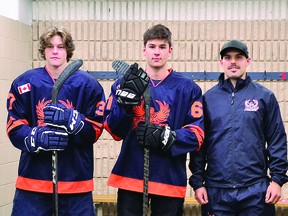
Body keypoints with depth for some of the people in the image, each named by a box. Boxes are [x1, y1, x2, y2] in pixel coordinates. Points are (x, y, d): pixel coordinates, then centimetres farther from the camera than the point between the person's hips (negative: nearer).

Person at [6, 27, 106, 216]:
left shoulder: (87, 84, 1)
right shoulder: (24, 83, 4)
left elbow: (96, 130, -1)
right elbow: (14, 129, 0)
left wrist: (70, 119, -20)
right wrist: (37, 137, -21)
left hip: (76, 178, 0)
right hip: (33, 177, 1)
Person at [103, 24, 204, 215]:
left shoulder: (187, 88, 0)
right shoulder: (124, 83, 4)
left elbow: (197, 134, -5)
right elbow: (114, 130, -2)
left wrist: (166, 137, -20)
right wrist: (126, 99, -18)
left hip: (169, 179, 0)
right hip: (129, 176, 1)